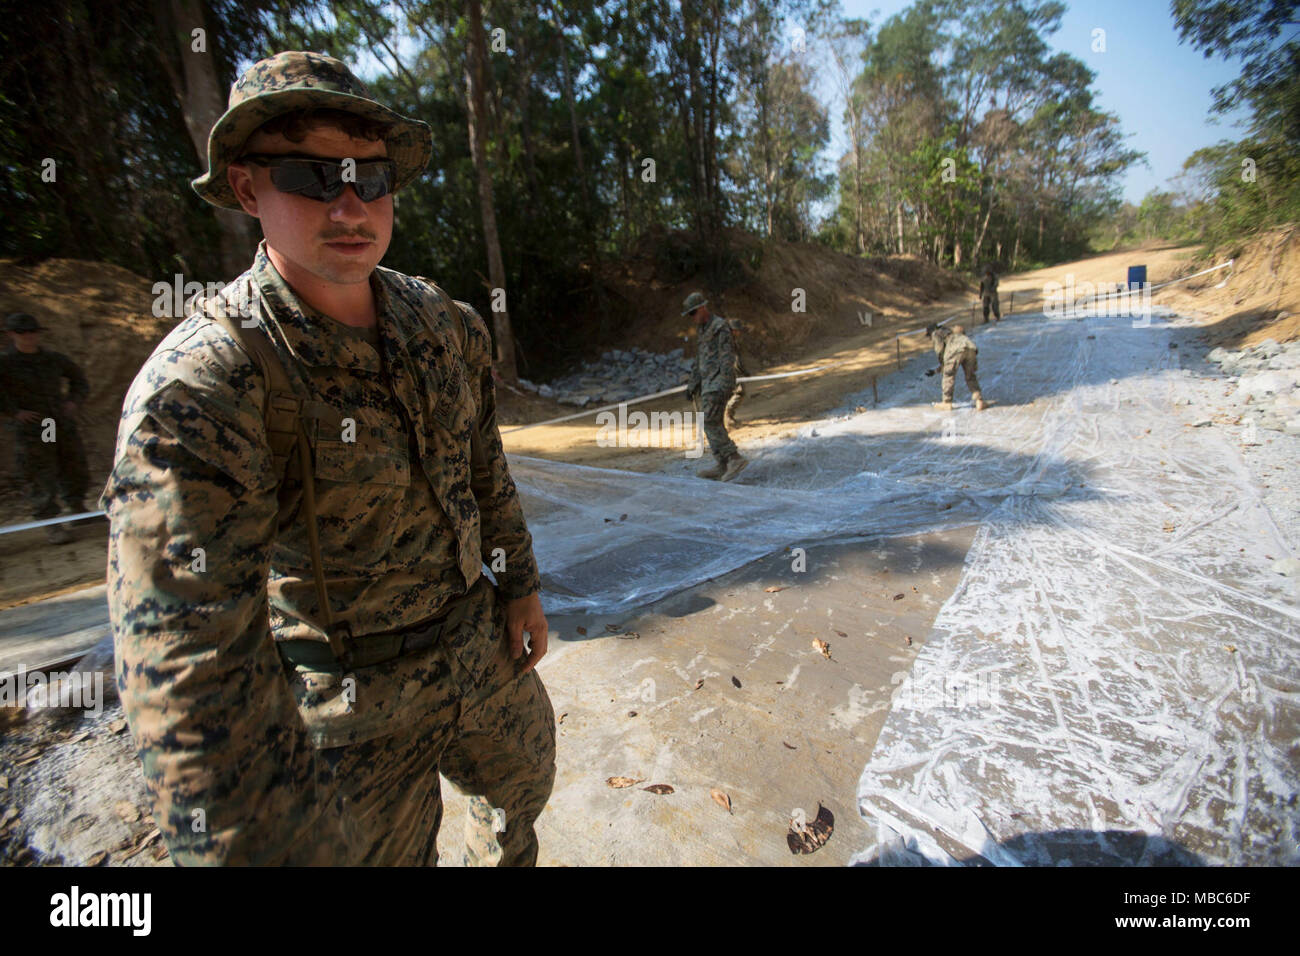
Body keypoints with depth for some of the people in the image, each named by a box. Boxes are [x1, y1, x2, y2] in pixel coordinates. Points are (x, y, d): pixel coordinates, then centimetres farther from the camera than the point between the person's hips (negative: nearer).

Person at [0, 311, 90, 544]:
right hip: (31, 433, -4)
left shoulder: (54, 359, 8)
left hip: (64, 426, 4)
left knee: (75, 472, 14)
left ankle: (77, 509, 36)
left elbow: (79, 378, 23)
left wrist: (74, 401, 9)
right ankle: (51, 525, 5)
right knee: (41, 481, -3)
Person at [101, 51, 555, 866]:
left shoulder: (444, 324, -7)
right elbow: (191, 671, -31)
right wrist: (271, 844, -30)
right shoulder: (196, 389, -27)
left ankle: (504, 859, 64)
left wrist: (520, 583, 8)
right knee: (395, 849, 20)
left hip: (477, 642, 6)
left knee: (526, 777, 30)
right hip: (350, 717, -5)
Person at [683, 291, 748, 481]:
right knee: (713, 424, 8)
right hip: (709, 383, 10)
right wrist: (692, 385, 22)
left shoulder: (721, 327, -11)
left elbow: (728, 359, -18)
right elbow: (700, 360, 23)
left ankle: (735, 458, -14)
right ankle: (722, 465, 11)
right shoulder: (705, 330, 19)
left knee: (710, 422, -14)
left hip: (718, 383, -10)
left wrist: (725, 387, -25)